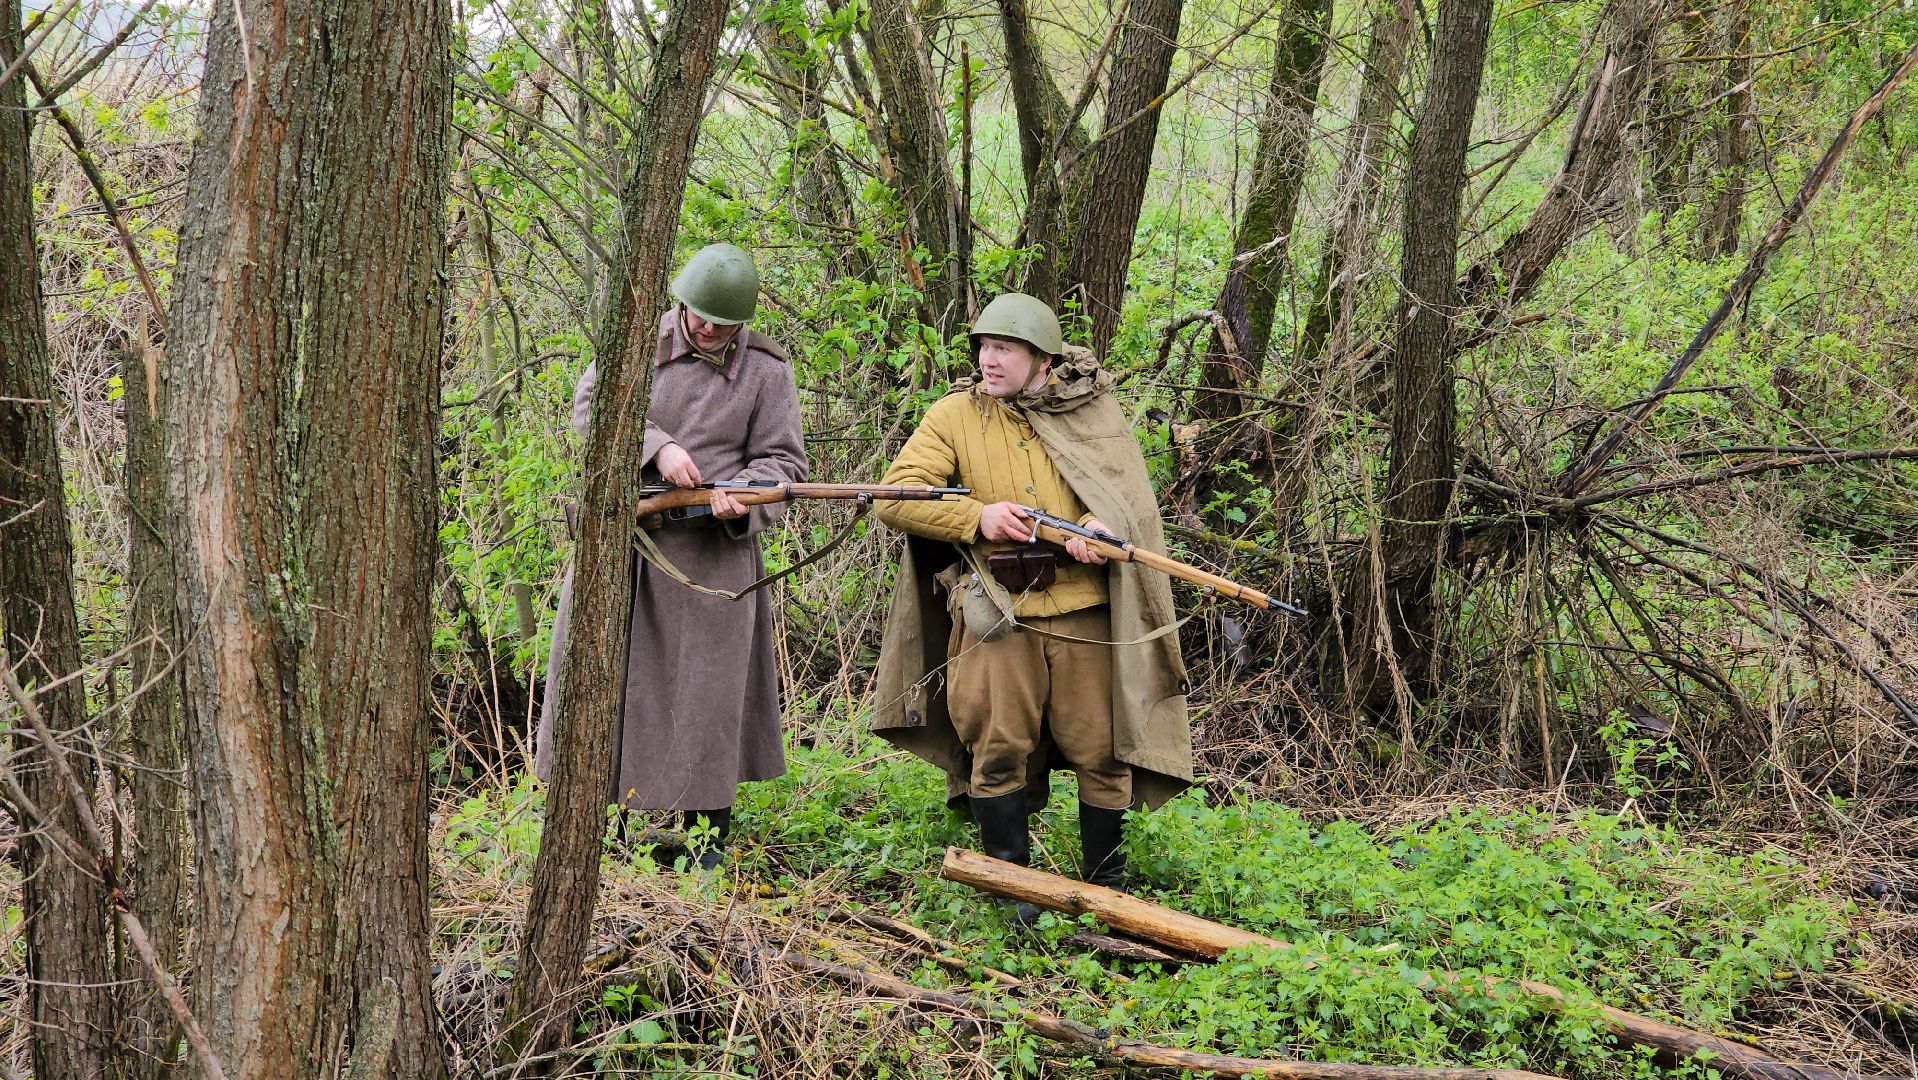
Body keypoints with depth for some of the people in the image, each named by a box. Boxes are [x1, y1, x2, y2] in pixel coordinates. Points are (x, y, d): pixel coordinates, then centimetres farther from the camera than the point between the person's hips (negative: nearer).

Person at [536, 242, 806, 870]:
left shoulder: (767, 370, 3)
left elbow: (782, 461, 3)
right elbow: (591, 403, -5)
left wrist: (743, 498, -17)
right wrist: (656, 446, -19)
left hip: (712, 552, -1)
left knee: (706, 691, 0)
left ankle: (708, 837, 9)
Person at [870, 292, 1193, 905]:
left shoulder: (1092, 411, 9)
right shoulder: (954, 415, 7)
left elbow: (1132, 494, 6)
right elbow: (896, 497, 1)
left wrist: (1102, 522, -16)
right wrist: (977, 516, -12)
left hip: (1084, 610, 1)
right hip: (997, 614, -1)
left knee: (1101, 751, 3)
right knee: (999, 751, -2)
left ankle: (1105, 889, 18)